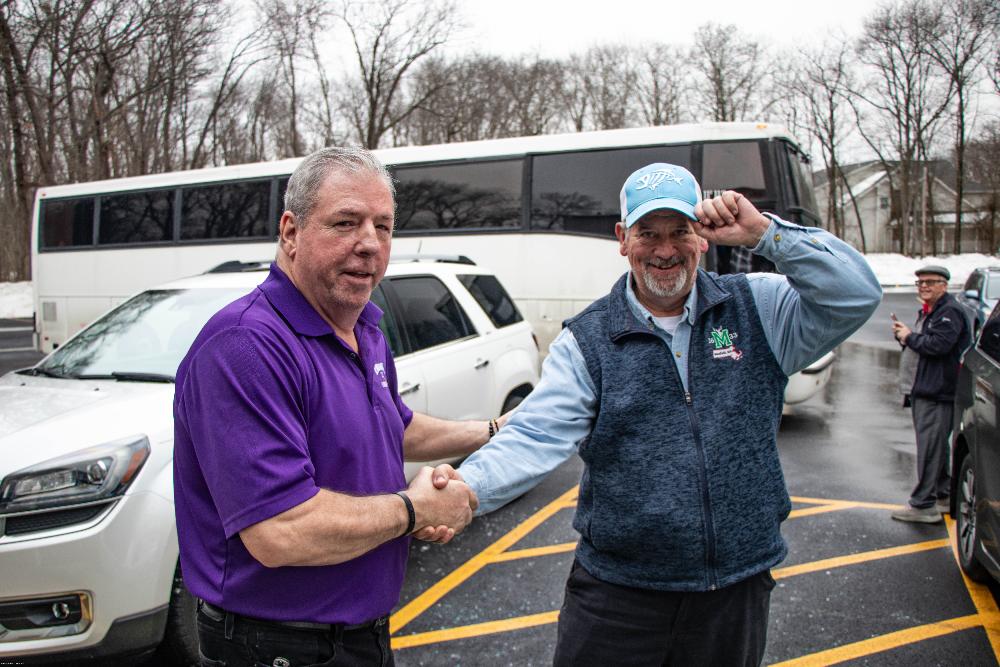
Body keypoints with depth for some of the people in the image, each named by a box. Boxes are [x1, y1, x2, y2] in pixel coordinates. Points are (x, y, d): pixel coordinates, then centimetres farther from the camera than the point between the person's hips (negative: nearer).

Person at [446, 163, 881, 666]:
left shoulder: (755, 309, 2)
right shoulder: (587, 340, -5)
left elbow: (856, 297, -8)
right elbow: (535, 435, -16)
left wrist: (764, 233, -17)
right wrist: (467, 486, -35)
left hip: (737, 588, 2)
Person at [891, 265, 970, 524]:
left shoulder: (949, 312, -13)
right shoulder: (927, 311, 20)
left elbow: (939, 345, -25)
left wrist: (909, 337, -10)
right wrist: (903, 333, 5)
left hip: (937, 393, -11)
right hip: (923, 391, 11)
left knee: (929, 447, -10)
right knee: (936, 445, 18)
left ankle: (924, 505, -8)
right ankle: (944, 492, 30)